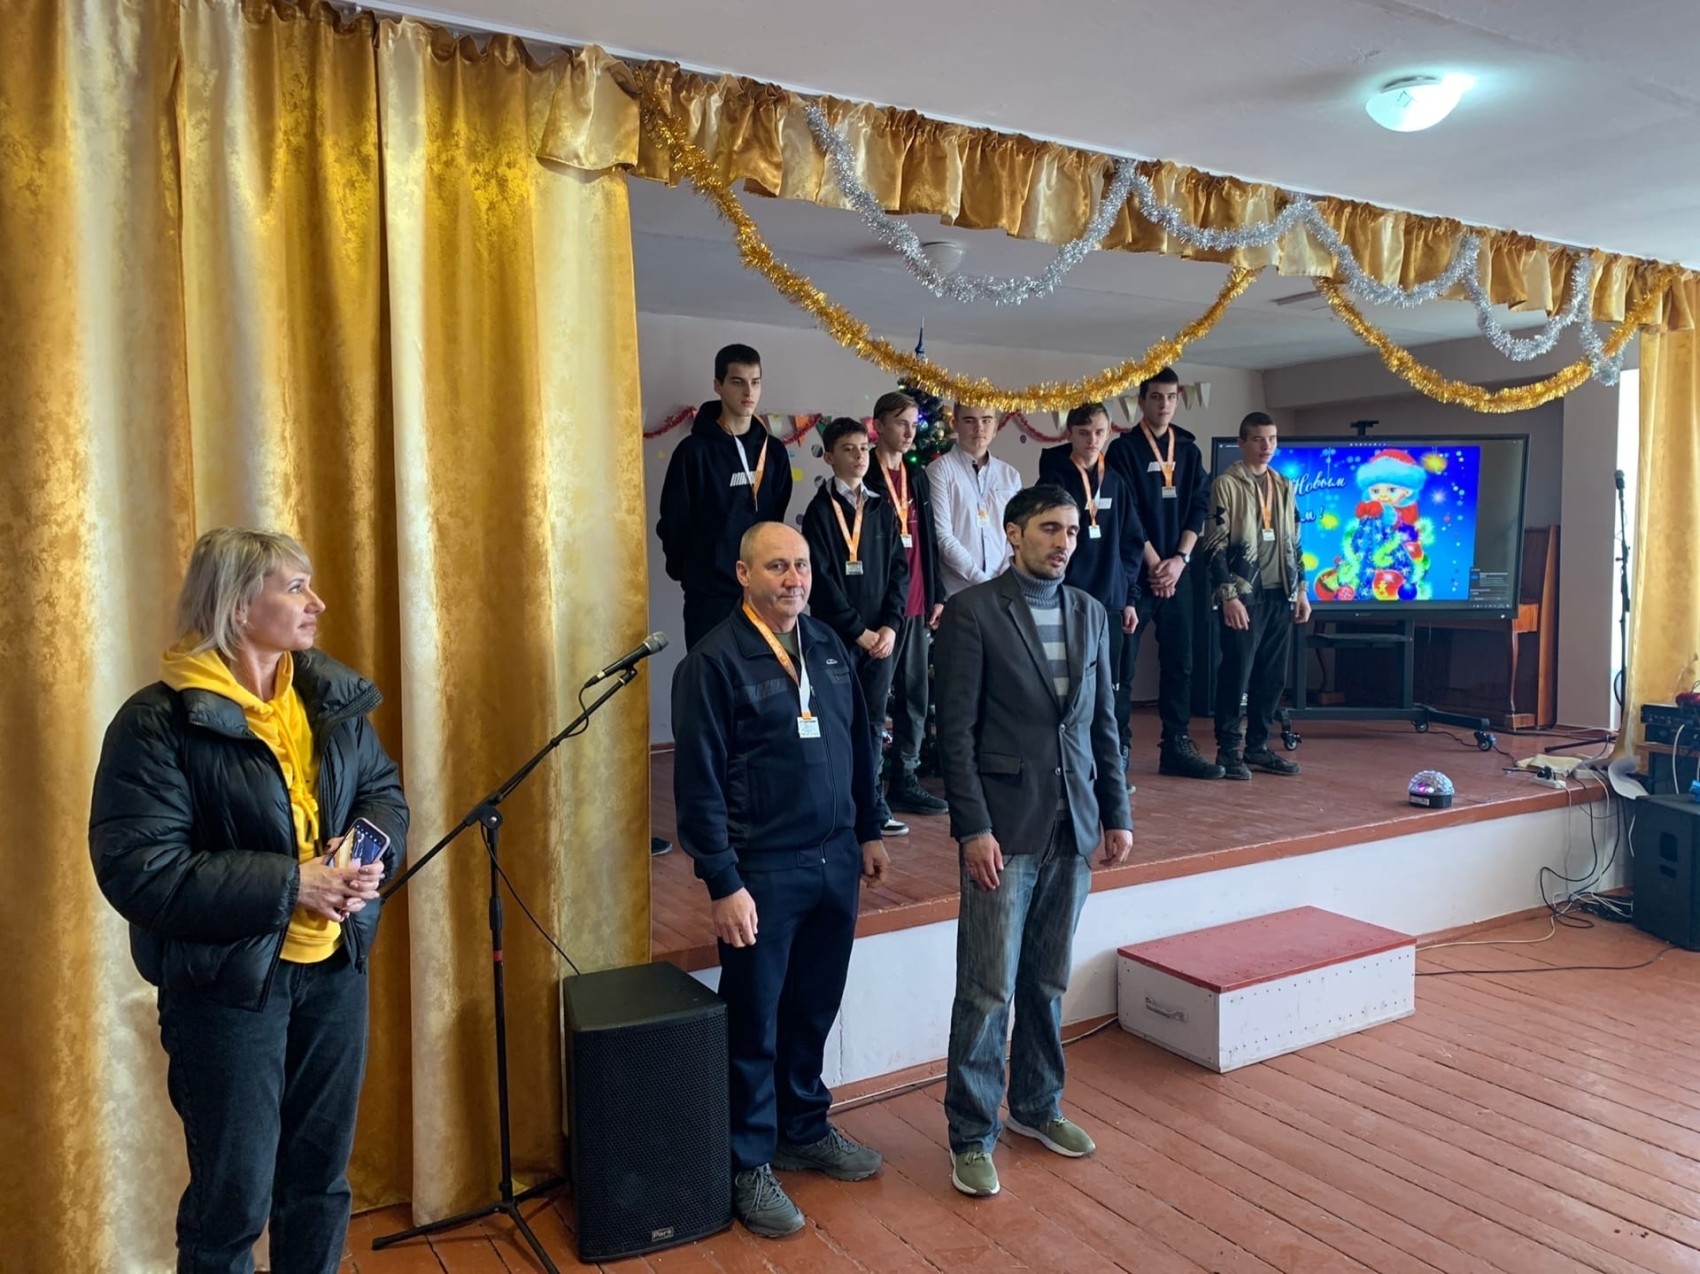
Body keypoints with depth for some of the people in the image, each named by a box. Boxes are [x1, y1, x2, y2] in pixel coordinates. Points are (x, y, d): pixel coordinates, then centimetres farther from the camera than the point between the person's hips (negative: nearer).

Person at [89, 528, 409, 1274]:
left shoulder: (331, 694, 1)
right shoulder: (158, 722, -17)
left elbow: (383, 789, 11)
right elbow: (137, 871, -22)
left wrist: (375, 848, -12)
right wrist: (288, 885, -24)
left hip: (334, 967, 6)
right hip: (227, 983, -5)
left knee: (322, 1171, 19)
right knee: (234, 1195, 9)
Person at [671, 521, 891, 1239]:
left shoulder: (829, 646, 7)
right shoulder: (714, 661, -12)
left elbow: (859, 745, 15)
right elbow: (698, 783, -14)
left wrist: (869, 832, 14)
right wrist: (724, 884, -15)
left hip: (835, 862, 6)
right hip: (763, 871, -5)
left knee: (814, 1011, 18)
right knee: (755, 1024, 8)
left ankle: (805, 1129, 39)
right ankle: (750, 1166, 25)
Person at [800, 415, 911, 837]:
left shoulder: (882, 509, 11)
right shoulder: (820, 510, -2)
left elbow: (898, 569, 9)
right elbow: (822, 579, -8)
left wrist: (890, 625, -4)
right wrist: (858, 630, -10)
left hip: (880, 635, 4)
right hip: (837, 635, -4)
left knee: (872, 721, 8)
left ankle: (869, 802, 17)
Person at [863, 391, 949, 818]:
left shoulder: (918, 475, 15)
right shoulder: (865, 478, -7)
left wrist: (937, 594, 13)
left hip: (917, 605, 7)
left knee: (915, 696, 11)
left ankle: (905, 781, 21)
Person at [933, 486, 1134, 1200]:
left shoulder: (1090, 614, 10)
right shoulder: (972, 612, -7)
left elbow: (1103, 722, 14)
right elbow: (956, 731, -10)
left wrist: (1117, 813, 10)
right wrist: (974, 828, -14)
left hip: (1073, 828, 5)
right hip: (1004, 829, -5)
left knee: (1048, 983, 16)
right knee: (988, 991, 1)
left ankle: (1035, 1105, 34)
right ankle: (971, 1135, 16)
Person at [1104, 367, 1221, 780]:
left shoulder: (1188, 449, 12)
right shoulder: (1124, 449, -2)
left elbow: (1199, 508, 7)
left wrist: (1180, 559, -6)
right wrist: (1154, 563, -11)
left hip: (1178, 571, 5)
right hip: (1136, 571, -5)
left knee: (1179, 661, 8)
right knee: (1122, 662, -3)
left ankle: (1177, 746, 15)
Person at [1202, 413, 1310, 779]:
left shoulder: (1284, 487, 15)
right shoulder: (1226, 484, -4)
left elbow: (1294, 544, 19)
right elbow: (1215, 546, -9)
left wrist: (1301, 589, 12)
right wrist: (1229, 595, -15)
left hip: (1281, 596, 6)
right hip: (1245, 595, -6)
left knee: (1272, 677, 8)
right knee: (1236, 674, -5)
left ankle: (1257, 747, 18)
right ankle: (1228, 750, 4)